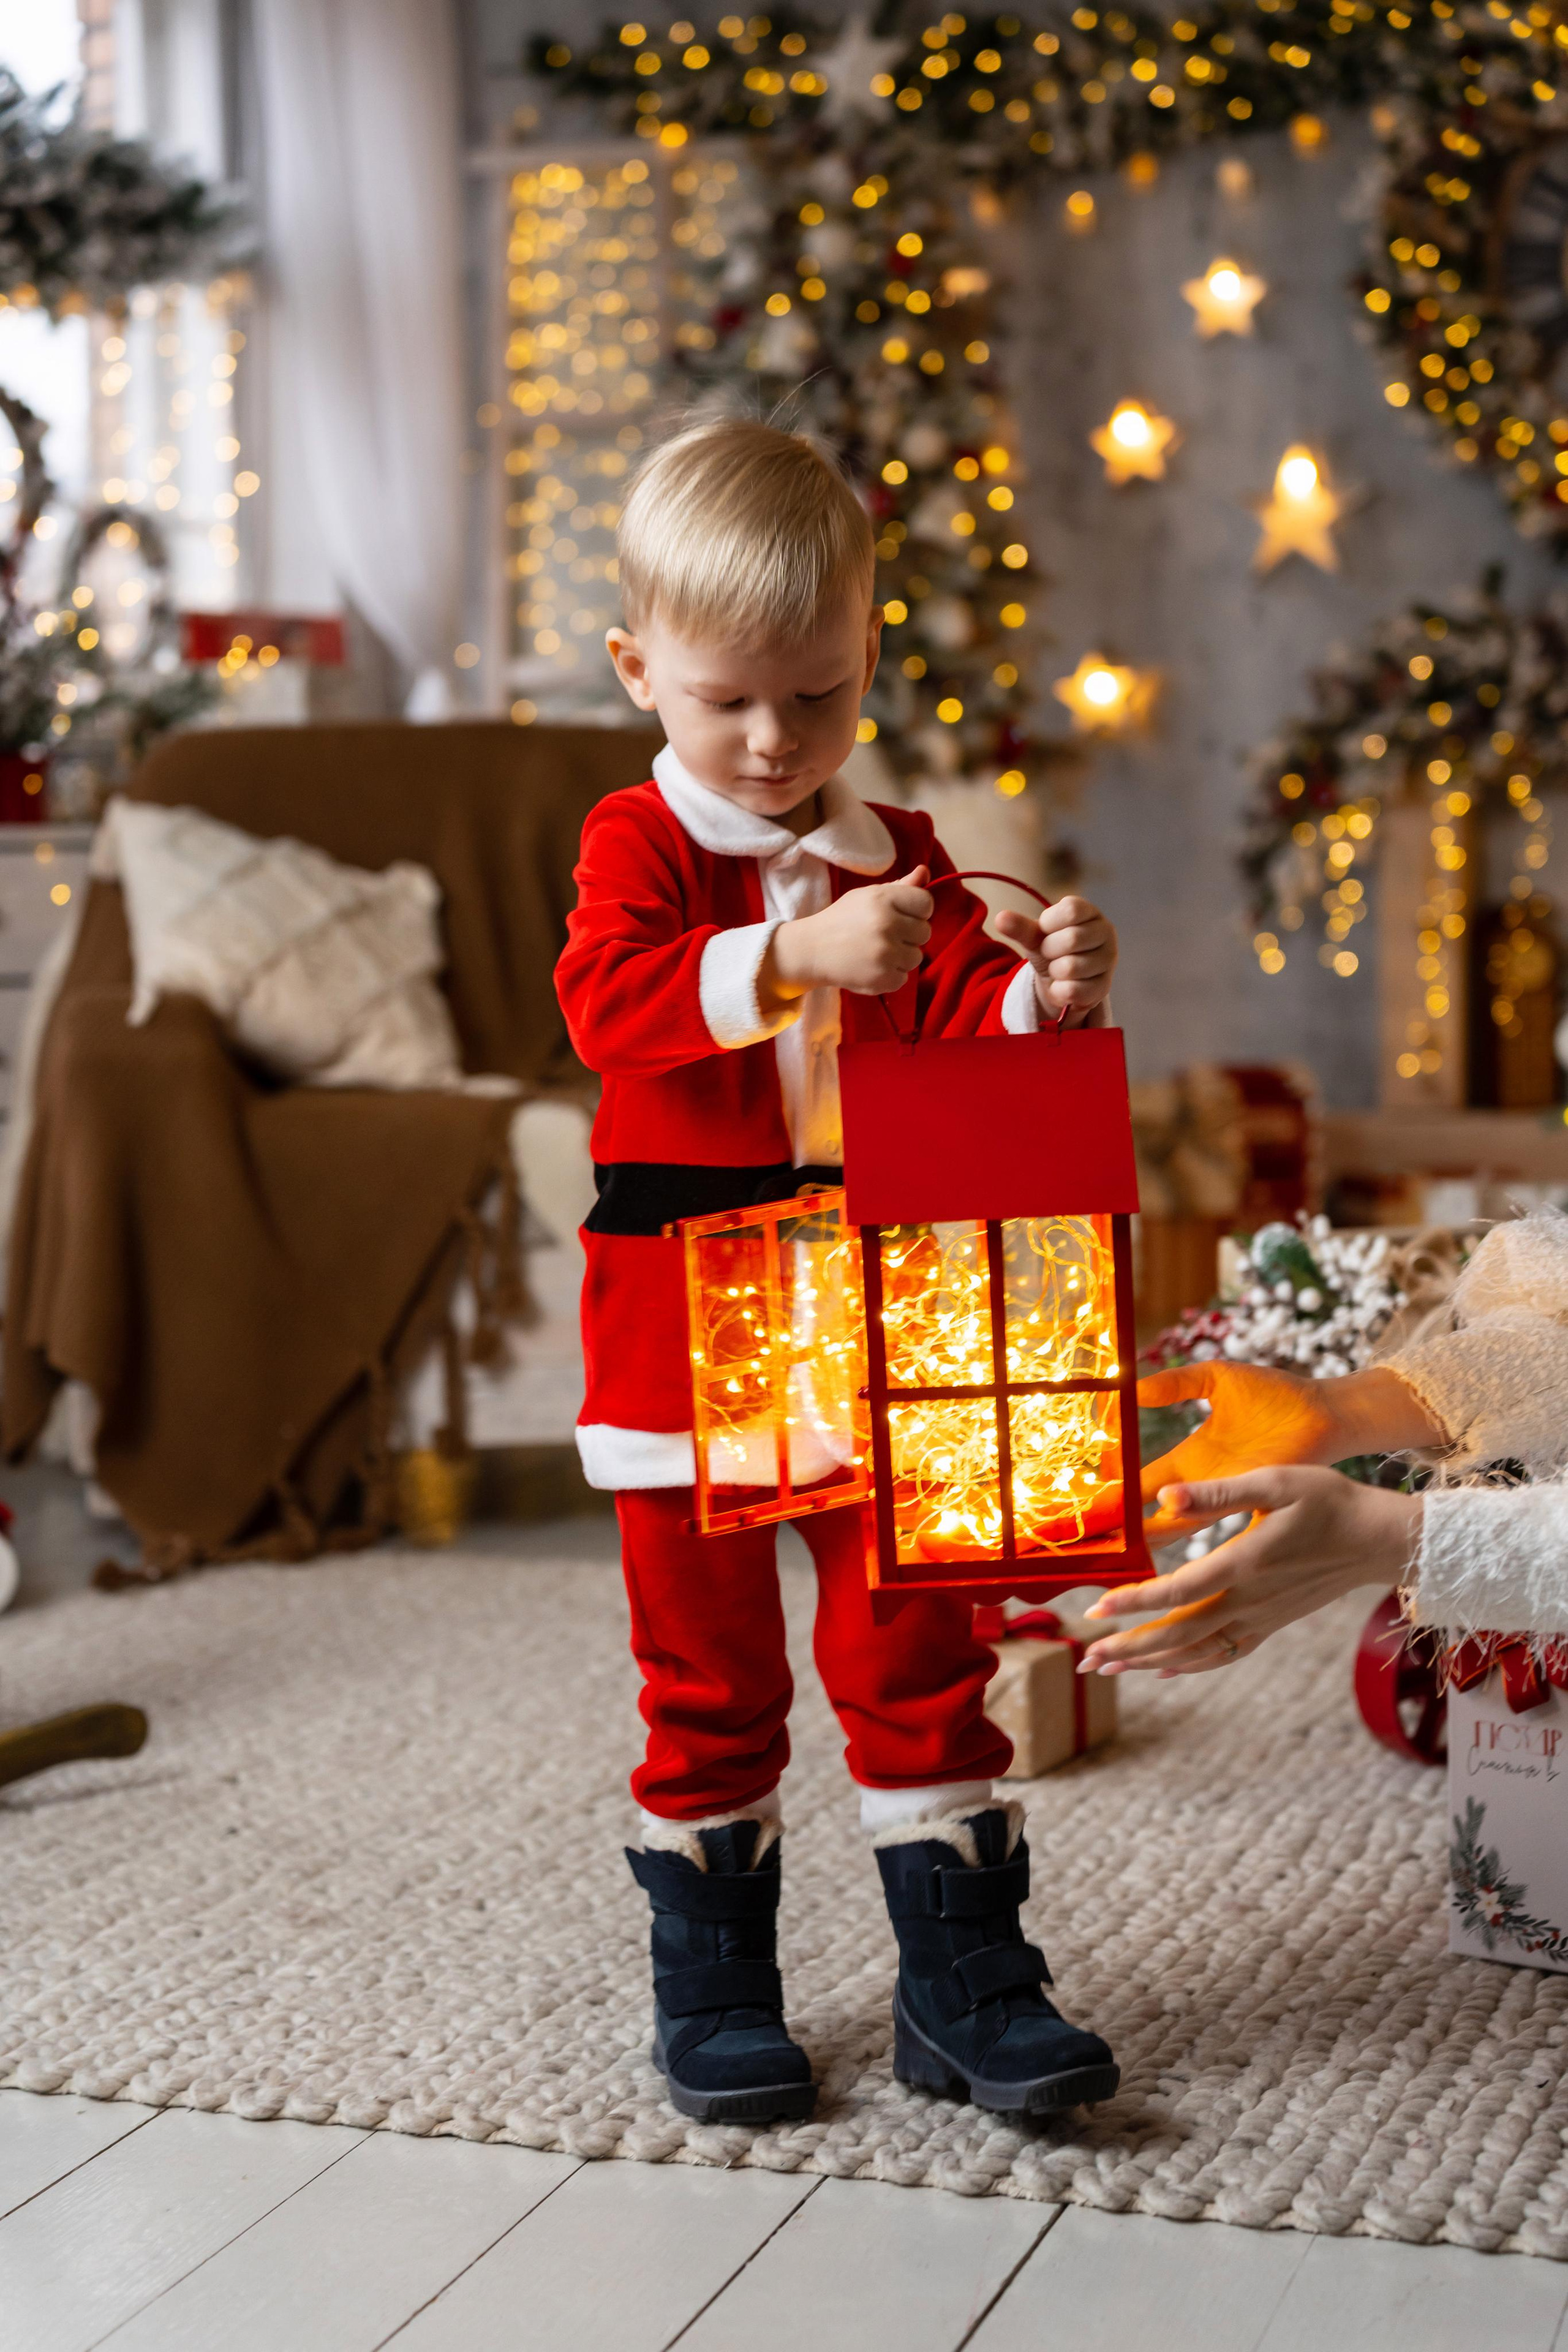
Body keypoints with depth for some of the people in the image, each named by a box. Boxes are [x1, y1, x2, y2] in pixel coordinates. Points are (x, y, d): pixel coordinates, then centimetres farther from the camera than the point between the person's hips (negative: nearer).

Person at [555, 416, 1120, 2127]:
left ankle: (962, 1979, 16)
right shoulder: (637, 843, -3)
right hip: (685, 1321, -3)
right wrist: (797, 954, -33)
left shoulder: (899, 855, 9)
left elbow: (962, 1023, 3)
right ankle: (712, 1986, 22)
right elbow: (606, 1000, -21)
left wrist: (1040, 994, -20)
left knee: (914, 1648, 6)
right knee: (708, 1674, 8)